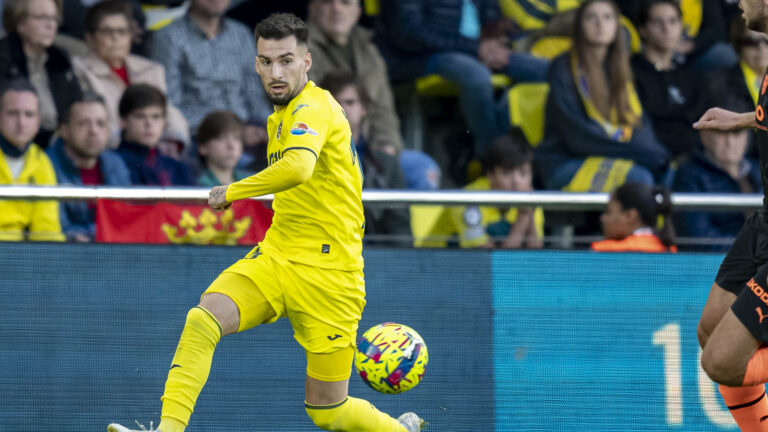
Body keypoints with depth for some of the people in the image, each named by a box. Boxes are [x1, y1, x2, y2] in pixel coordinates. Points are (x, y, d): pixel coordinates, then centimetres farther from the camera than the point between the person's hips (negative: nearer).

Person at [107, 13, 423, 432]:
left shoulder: (314, 107, -16)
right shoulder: (279, 117, 13)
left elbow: (298, 167, -37)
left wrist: (234, 190, -25)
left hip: (325, 272, -8)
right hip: (275, 256, 8)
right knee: (201, 320, -22)